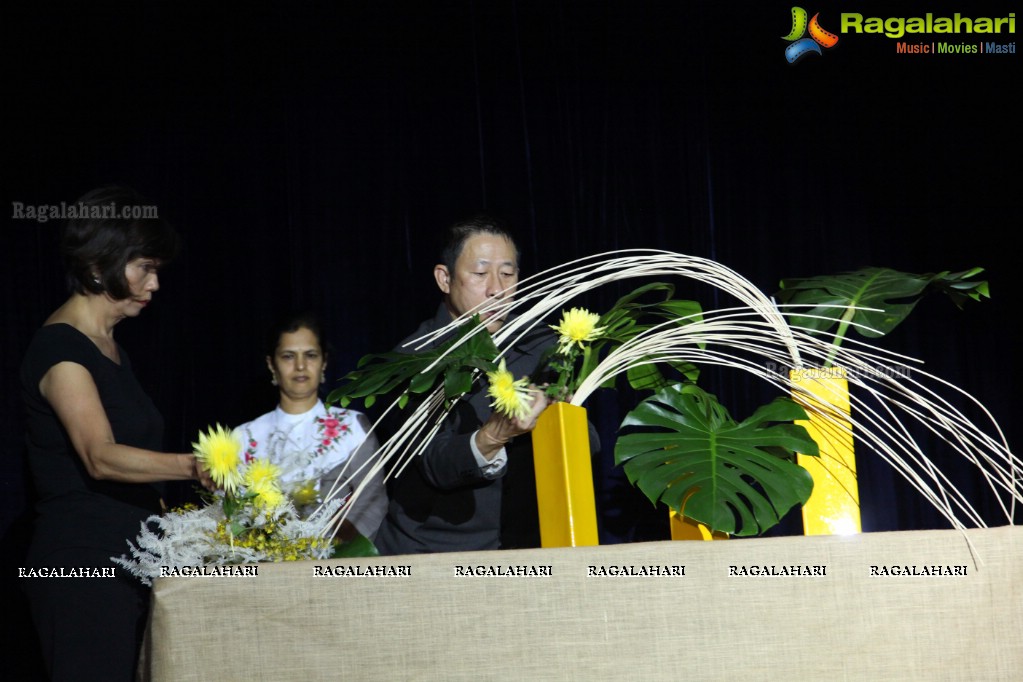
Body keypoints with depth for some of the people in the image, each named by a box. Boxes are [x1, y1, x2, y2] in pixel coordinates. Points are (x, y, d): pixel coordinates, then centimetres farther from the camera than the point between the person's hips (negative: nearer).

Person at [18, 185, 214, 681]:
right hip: (82, 567, -9)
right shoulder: (59, 348, -13)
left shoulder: (110, 348, 16)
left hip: (129, 559, 9)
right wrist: (191, 467, -40)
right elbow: (100, 457, -27)